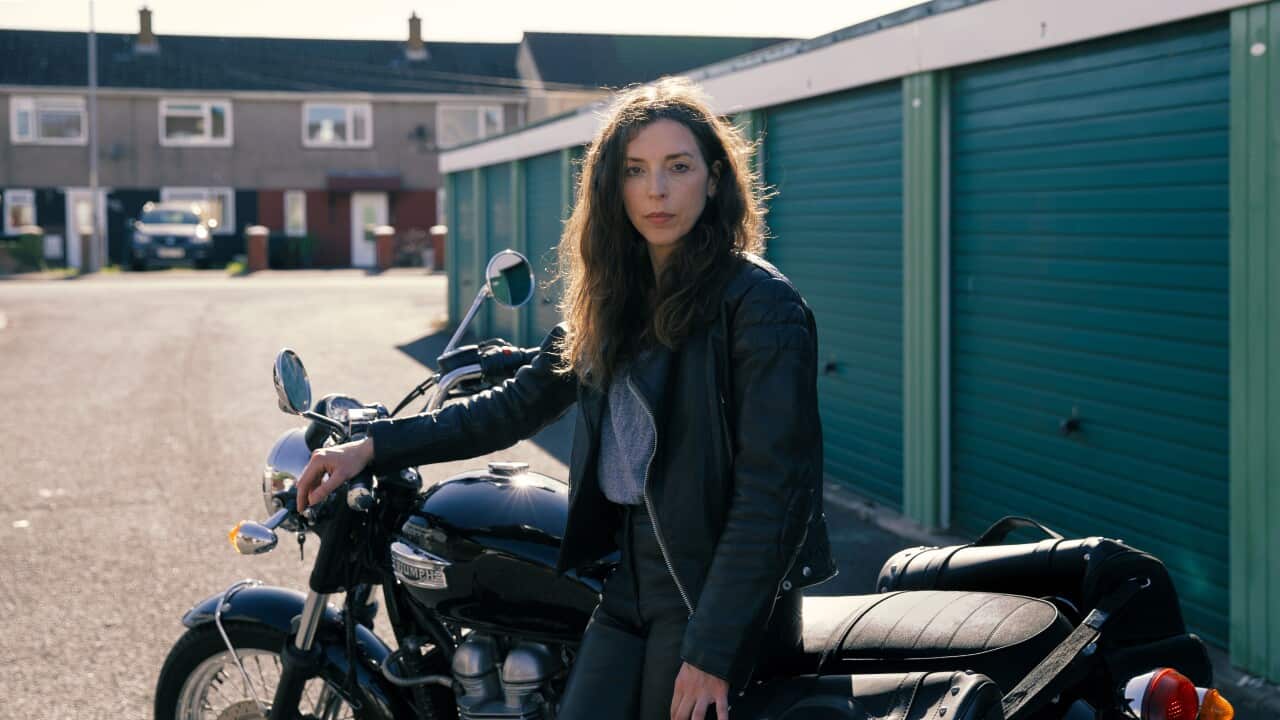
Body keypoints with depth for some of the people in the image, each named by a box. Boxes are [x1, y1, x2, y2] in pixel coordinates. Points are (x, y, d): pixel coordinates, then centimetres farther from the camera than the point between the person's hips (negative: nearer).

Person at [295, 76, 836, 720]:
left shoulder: (761, 303, -12)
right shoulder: (611, 301, 11)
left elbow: (770, 486, -16)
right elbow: (519, 404, 16)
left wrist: (713, 649, -20)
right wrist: (373, 446, 8)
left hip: (719, 587, -6)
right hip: (628, 575, 6)